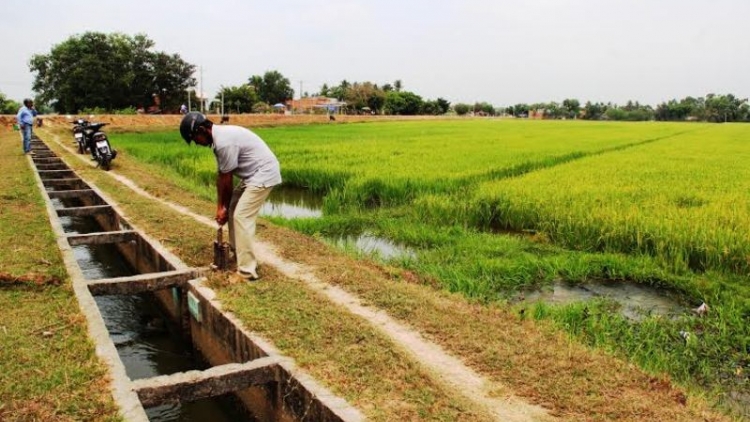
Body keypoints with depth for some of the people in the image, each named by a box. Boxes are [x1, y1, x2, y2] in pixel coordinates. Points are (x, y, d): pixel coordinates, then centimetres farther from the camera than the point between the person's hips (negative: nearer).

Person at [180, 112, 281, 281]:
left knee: (242, 217, -13)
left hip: (263, 174, -11)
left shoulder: (224, 142, -24)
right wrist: (220, 206, 9)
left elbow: (226, 179, -14)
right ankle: (236, 253, 30)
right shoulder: (219, 138, 8)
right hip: (253, 174, 11)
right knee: (233, 210, 18)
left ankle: (247, 270, -11)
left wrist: (224, 208, -1)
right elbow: (221, 175, 10)